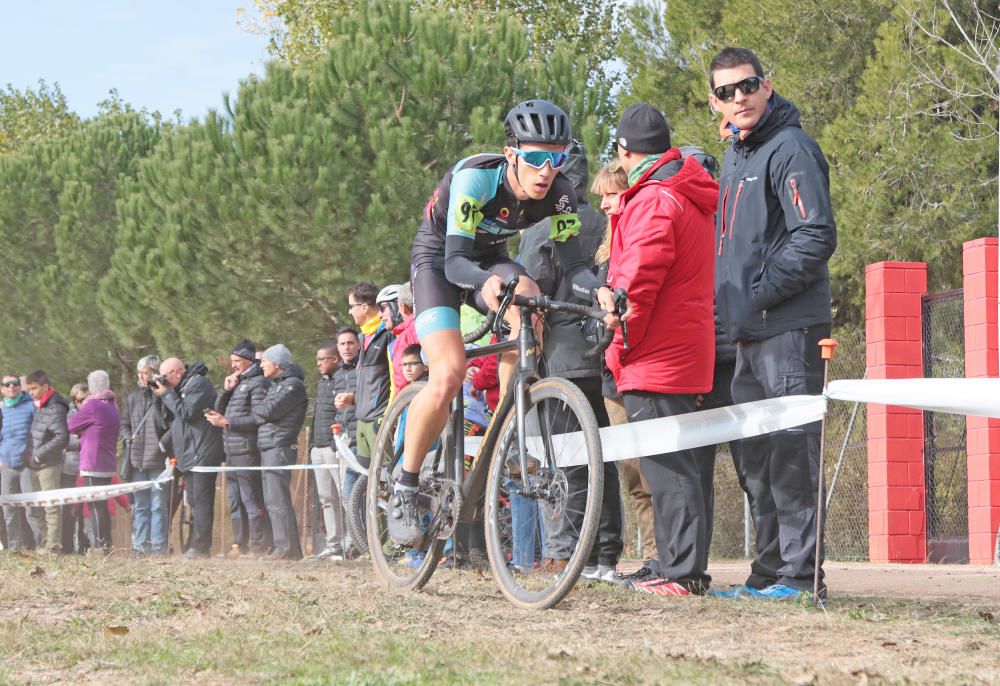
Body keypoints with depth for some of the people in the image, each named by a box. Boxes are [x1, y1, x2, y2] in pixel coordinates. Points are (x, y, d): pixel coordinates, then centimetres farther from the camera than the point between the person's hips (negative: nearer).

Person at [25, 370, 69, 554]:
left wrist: (39, 454, -17)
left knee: (51, 507, -6)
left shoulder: (55, 408, -14)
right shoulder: (37, 406, 12)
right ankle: (43, 544, 19)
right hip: (35, 465, 9)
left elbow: (62, 437, -21)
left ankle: (53, 546, -5)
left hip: (49, 465, -9)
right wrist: (31, 458, 11)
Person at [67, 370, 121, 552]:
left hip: (93, 465, -8)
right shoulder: (112, 406, 14)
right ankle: (106, 544, 13)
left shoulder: (93, 405, -12)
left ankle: (100, 546, -9)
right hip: (108, 465, 8)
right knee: (102, 505, 12)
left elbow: (70, 426, -3)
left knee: (96, 506, -7)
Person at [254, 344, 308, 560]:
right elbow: (265, 411, 20)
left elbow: (270, 411, -17)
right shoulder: (276, 384, 22)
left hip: (280, 447, -10)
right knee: (272, 500, 10)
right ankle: (290, 548, 12)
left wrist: (253, 409, -1)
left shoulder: (293, 385, -9)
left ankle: (286, 548, -13)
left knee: (278, 500, -13)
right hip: (268, 449, 10)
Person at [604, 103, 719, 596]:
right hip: (686, 353, 10)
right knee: (674, 467, 13)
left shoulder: (653, 201, -14)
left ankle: (683, 572, -9)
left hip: (654, 359, -10)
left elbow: (637, 285, -19)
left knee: (668, 468, -9)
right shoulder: (691, 199, 18)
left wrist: (620, 347, -10)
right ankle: (679, 567, 17)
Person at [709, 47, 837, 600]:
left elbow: (816, 237, -19)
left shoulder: (791, 148, -10)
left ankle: (800, 572, -7)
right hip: (748, 336, 9)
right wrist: (728, 306, 14)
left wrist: (759, 295, -17)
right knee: (756, 460, 12)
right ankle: (769, 571, 19)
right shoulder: (735, 156, 19)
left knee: (790, 450, -10)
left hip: (789, 330, -9)